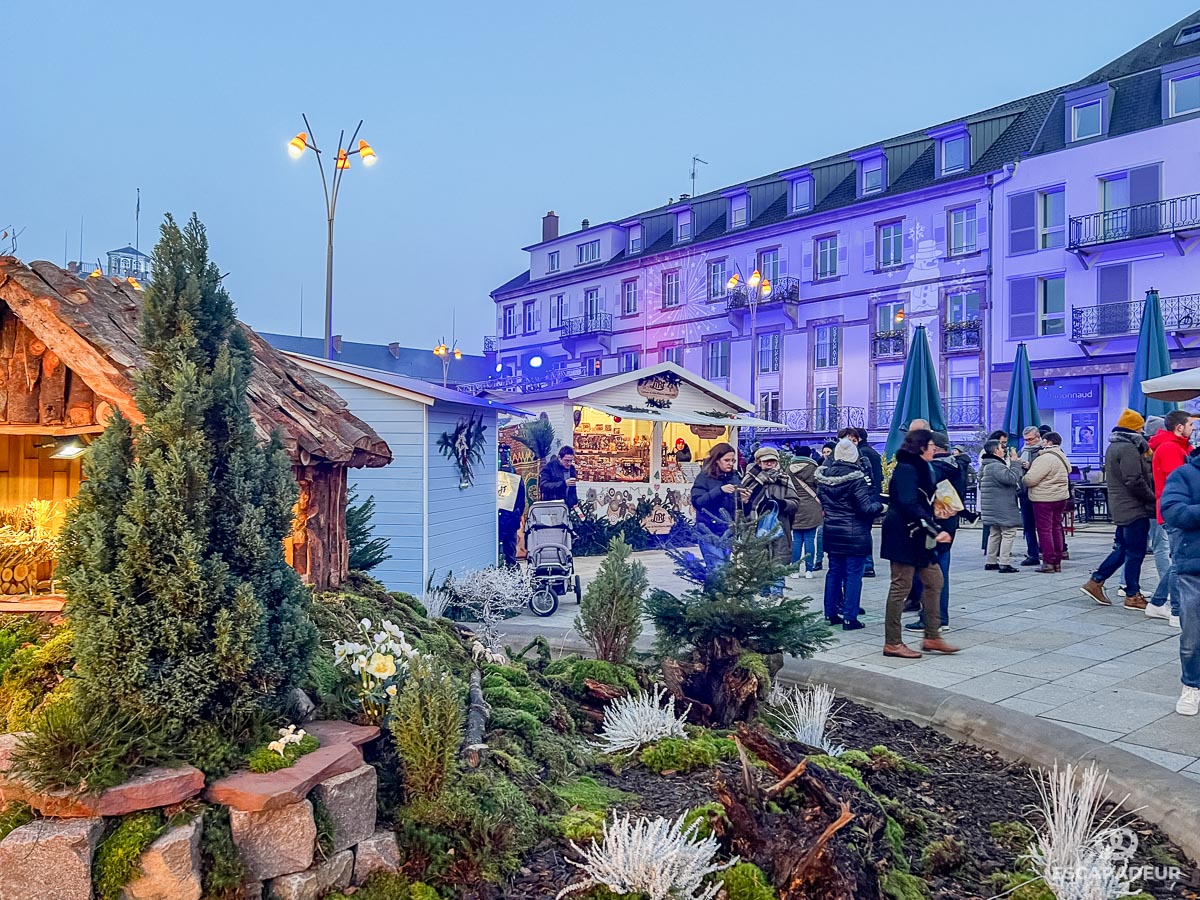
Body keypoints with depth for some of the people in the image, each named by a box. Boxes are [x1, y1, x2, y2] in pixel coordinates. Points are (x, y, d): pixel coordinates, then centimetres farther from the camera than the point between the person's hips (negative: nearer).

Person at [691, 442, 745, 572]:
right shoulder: (704, 477, -4)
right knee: (718, 568, -12)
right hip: (709, 531, -5)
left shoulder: (734, 478, 10)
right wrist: (720, 490, -23)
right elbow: (697, 502, -16)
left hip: (728, 531, 6)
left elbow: (738, 507, 14)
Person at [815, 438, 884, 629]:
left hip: (831, 531, 6)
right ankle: (849, 617, 3)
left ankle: (831, 613, 21)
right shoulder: (856, 478, -17)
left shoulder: (824, 476, 1)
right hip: (854, 534, -6)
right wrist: (880, 506, 1)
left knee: (834, 572, 15)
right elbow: (866, 508, -17)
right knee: (853, 574, 1)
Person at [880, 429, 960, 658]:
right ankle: (892, 643, 4)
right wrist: (936, 529, -27)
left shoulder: (919, 468, 17)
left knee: (935, 580, 11)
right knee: (901, 587, -4)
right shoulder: (906, 469, -15)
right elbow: (910, 506, -25)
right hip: (903, 534, -11)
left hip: (916, 535, 11)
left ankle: (932, 637, 19)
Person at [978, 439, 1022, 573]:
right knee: (1008, 533, -5)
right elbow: (1012, 478, -24)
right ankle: (1004, 563, -7)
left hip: (992, 508, 10)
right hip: (1002, 507, -10)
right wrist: (1015, 462, -16)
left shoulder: (985, 465, 14)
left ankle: (990, 562, 20)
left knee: (994, 533, 17)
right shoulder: (996, 466, -19)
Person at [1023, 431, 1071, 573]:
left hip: (1044, 499, -9)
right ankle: (1057, 562, 18)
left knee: (1044, 530, -2)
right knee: (1056, 528, 13)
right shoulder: (1062, 457, 13)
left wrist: (1023, 477, 0)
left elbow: (1030, 479, -24)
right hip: (1061, 497, 9)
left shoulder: (1045, 458, -20)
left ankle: (1048, 562, 0)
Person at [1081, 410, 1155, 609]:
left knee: (1122, 549, 15)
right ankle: (1133, 596, 5)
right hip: (1134, 509, -10)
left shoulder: (1113, 447, 16)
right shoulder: (1129, 448, -17)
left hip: (1120, 508, 10)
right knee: (1135, 553, -2)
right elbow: (1135, 481, -22)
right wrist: (1153, 499, -11)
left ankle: (1095, 582, 15)